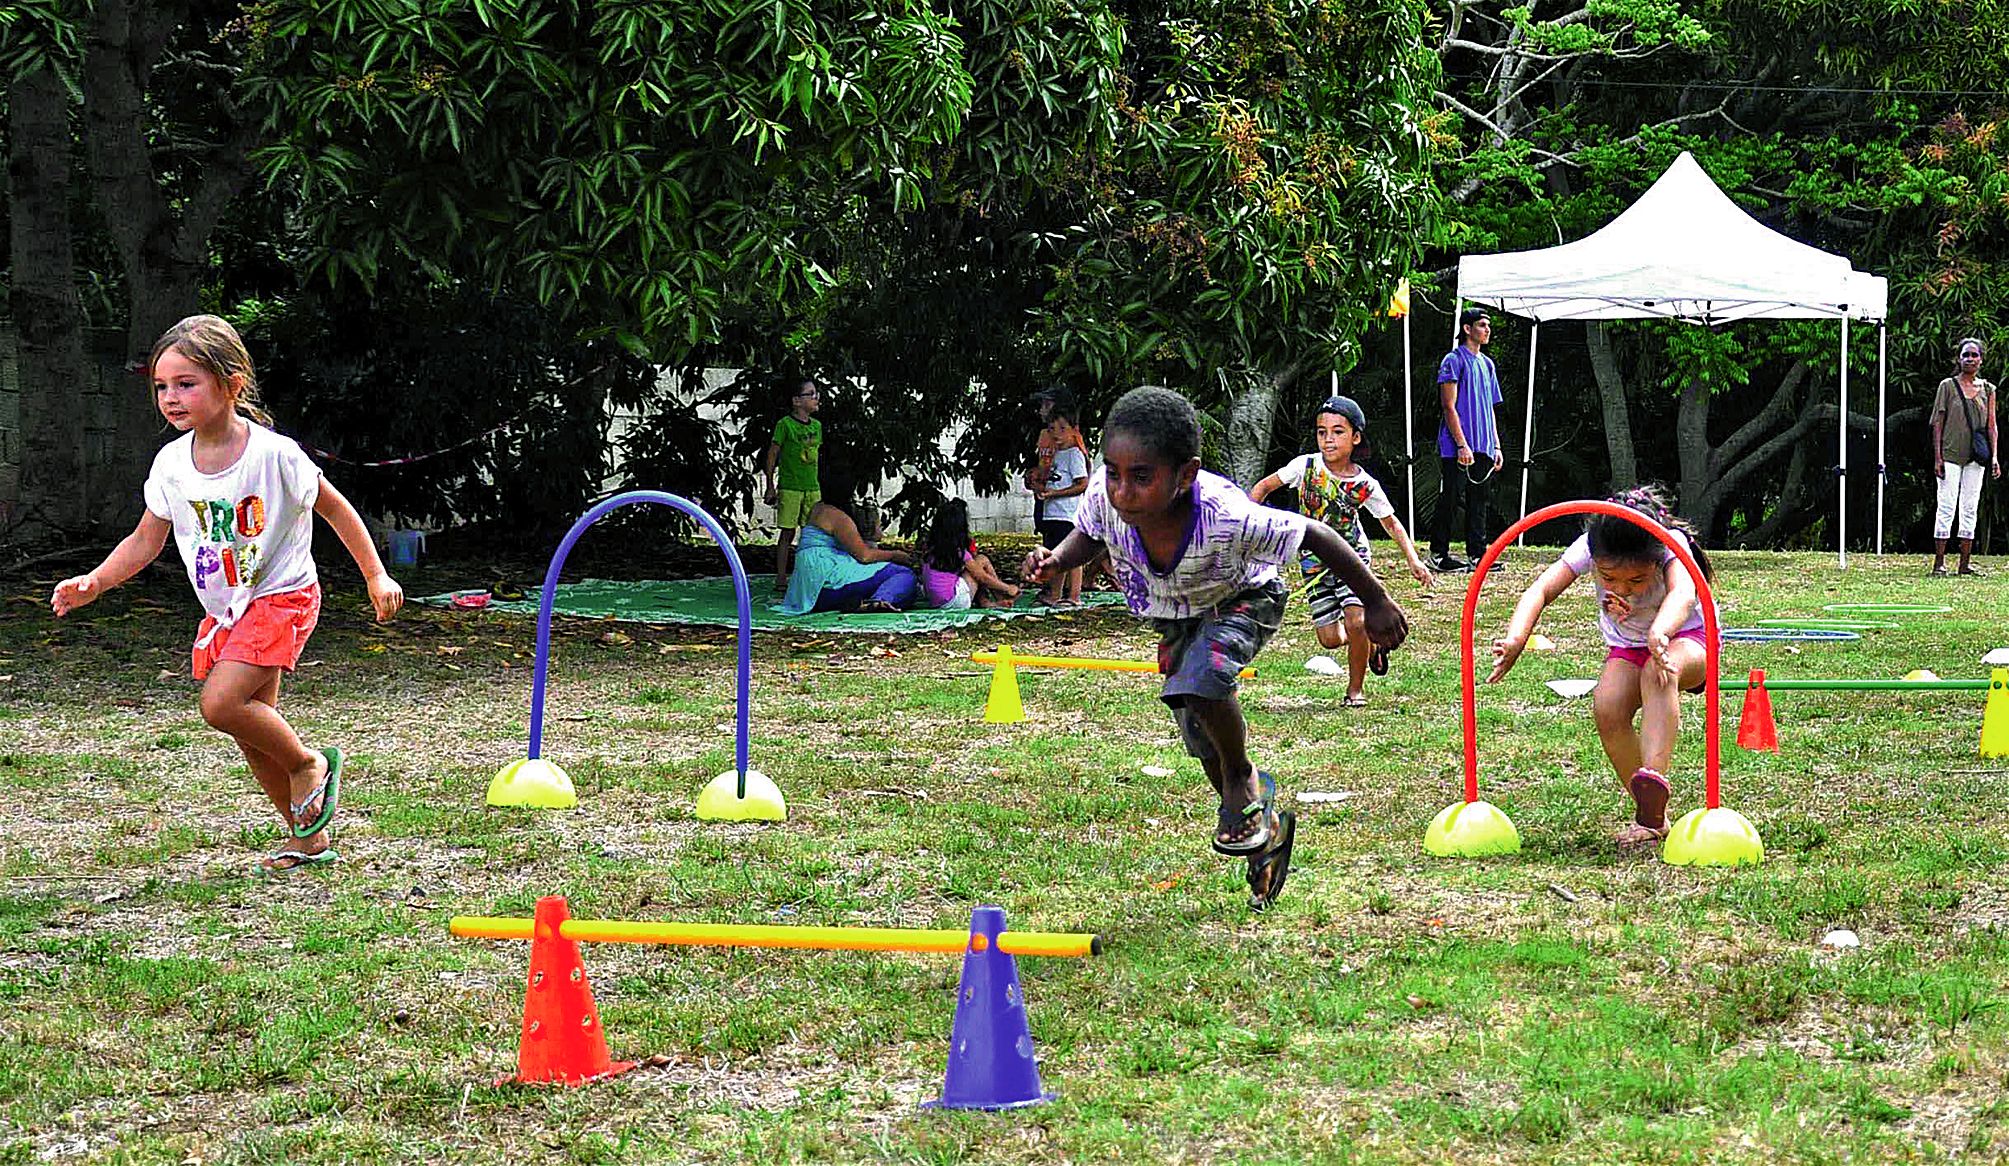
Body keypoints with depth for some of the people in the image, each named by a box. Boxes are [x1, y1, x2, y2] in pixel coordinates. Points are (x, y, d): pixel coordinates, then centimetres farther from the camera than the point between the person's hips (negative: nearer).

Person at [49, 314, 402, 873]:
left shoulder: (273, 454, -18)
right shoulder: (171, 464, -3)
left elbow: (335, 509, -7)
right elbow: (145, 541, 6)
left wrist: (376, 577, -4)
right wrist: (95, 581, -10)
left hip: (281, 597, -6)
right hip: (224, 611, 6)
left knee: (221, 702, -23)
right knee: (253, 732, 9)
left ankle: (309, 764, 2)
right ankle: (307, 838, 24)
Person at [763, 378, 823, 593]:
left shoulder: (816, 426, 11)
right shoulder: (785, 425, -8)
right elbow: (772, 455, -5)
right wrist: (770, 486, -6)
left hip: (812, 487, 6)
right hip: (789, 487, -6)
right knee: (787, 532, -4)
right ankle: (781, 579, 1)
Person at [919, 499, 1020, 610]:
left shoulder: (928, 551, 4)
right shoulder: (959, 552, -13)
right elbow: (983, 577, -4)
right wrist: (1008, 588, 11)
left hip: (935, 602, 7)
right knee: (982, 560, 5)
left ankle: (985, 602, 9)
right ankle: (1002, 599, 16)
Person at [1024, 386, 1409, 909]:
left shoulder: (1224, 517, -45)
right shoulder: (1104, 498, -33)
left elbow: (1313, 534, -29)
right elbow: (1087, 536, -6)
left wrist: (1377, 604, -19)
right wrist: (1056, 560, -29)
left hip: (1244, 599, -5)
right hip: (1175, 615, 5)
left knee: (1199, 680, -33)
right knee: (1201, 738, 14)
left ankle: (1243, 782, -3)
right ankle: (1265, 829, 41)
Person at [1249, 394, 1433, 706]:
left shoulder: (1365, 485, -15)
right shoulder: (1305, 466, -15)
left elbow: (1391, 522, 0)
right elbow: (1263, 487, -3)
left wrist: (1413, 559, -9)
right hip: (1315, 561, 2)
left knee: (1356, 623, -20)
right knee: (1330, 639, -1)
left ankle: (1356, 688, 4)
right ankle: (1371, 640, 34)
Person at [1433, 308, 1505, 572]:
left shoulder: (1487, 364, 18)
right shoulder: (1455, 360, -6)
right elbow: (1450, 407, -11)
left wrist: (1496, 446, 15)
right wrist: (1462, 445, -18)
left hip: (1483, 449, 7)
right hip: (1457, 449, -7)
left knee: (1480, 501, 6)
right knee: (1451, 500, -5)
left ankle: (1478, 553, 9)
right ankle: (1439, 553, 0)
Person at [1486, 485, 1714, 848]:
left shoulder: (1672, 546, -31)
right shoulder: (1588, 549, -23)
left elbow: (1683, 594, -52)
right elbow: (1540, 590, -35)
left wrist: (1659, 633, -75)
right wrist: (1516, 639, -56)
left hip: (1687, 640, -3)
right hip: (1626, 648, 3)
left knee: (1657, 672, -39)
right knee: (1607, 708, -27)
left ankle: (1654, 776, -51)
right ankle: (1652, 815, -16)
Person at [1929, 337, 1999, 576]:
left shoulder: (1987, 390, 10)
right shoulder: (1948, 386, 1)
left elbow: (1991, 425, 10)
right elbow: (1938, 422, -1)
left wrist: (1995, 456, 0)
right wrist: (1937, 457, -7)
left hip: (1975, 458, 4)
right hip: (1951, 455, -4)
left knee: (1970, 509, 4)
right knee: (1947, 507, -7)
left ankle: (1965, 563, 8)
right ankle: (1939, 563, -5)